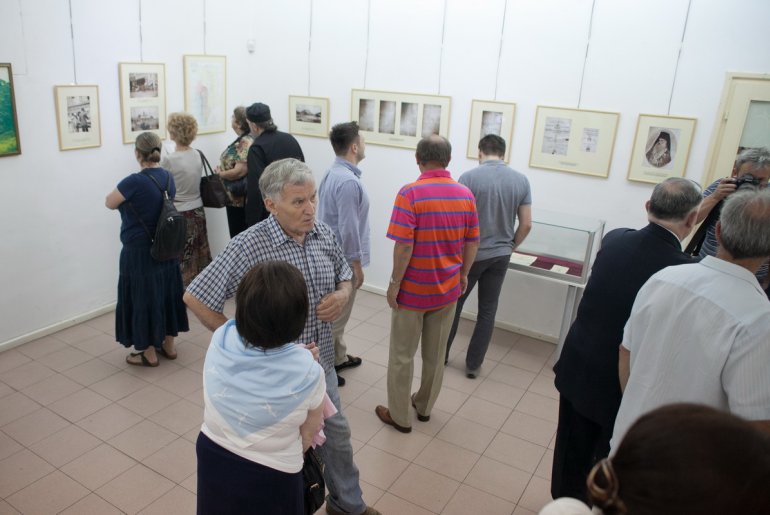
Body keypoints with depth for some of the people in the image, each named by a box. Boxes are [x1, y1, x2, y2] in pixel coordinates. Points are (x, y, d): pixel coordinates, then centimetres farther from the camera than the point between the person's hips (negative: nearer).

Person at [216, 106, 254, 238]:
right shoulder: (242, 140, 10)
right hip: (235, 197, 9)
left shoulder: (246, 142, -19)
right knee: (237, 235, 16)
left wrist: (219, 173, -9)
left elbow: (240, 171, -25)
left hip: (239, 199, -9)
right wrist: (221, 170, 5)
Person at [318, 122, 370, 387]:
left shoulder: (333, 173, 6)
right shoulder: (348, 181, -25)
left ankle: (338, 357, 37)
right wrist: (357, 264, -17)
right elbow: (348, 229, -25)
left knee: (335, 313, 21)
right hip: (343, 259, -10)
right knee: (336, 315, 3)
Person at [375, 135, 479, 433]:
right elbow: (472, 243, 4)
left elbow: (404, 246, -21)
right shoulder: (466, 195, -2)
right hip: (447, 288, 5)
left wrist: (394, 283, -11)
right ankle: (424, 406, 36)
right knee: (436, 353, 19)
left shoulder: (410, 193, -18)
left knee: (402, 355, 11)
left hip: (413, 289, -5)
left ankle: (400, 416, 22)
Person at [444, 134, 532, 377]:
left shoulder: (469, 177, -13)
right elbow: (526, 224, 1)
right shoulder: (521, 180, 0)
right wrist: (509, 247, 15)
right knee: (487, 311, 11)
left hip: (470, 254, -3)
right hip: (500, 255, 3)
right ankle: (473, 364, 19)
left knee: (454, 304, 15)